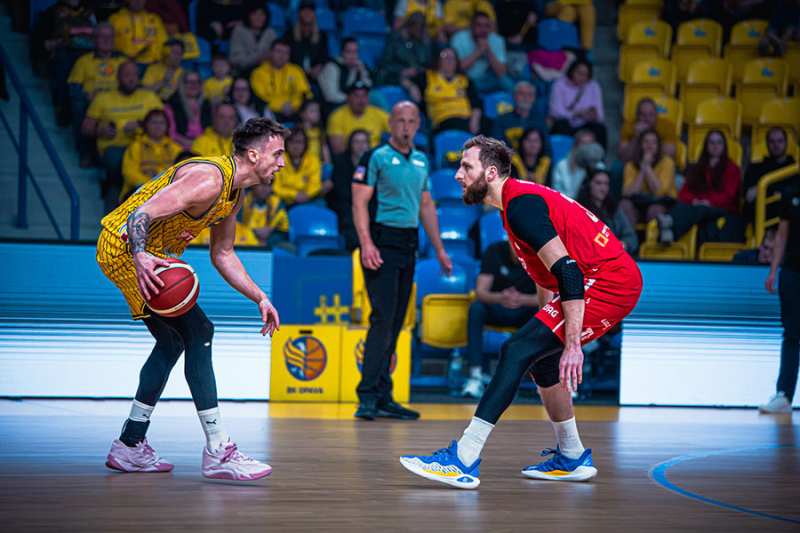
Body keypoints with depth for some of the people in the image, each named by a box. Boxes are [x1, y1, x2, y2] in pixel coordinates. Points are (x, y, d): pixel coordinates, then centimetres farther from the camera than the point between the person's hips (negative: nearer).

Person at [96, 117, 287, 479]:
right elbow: (141, 214, -32)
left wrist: (260, 298, 13)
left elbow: (222, 255, 19)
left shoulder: (234, 192, 8)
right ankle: (218, 453, -15)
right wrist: (140, 258, -49)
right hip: (125, 246, -11)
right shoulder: (209, 179, -24)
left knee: (172, 343, 18)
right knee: (197, 332, -15)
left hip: (148, 253, 11)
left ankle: (130, 446, 26)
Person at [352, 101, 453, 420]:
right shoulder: (375, 158, -3)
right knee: (384, 317, -15)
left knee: (396, 321, 6)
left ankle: (382, 397, 10)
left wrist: (439, 249, 19)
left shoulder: (421, 161, 17)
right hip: (382, 241, -7)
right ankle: (368, 396, -13)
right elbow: (359, 202, -9)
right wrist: (366, 244, -20)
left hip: (409, 244, 7)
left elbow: (426, 207, 23)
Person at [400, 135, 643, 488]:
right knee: (541, 359, 20)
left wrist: (572, 345, -27)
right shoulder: (522, 198, 17)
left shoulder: (520, 205, -16)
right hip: (620, 281, 10)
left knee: (517, 351, -15)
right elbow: (548, 276, 28)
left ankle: (462, 461, -20)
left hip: (607, 283, -10)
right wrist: (545, 329, 34)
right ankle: (572, 459, 31)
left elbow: (568, 273, -24)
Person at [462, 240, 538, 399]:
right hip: (496, 310, 0)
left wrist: (522, 299, -44)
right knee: (476, 308, -32)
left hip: (527, 310, 0)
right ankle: (476, 377, -37)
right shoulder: (494, 251, -12)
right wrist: (499, 298, -42)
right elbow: (480, 292, -19)